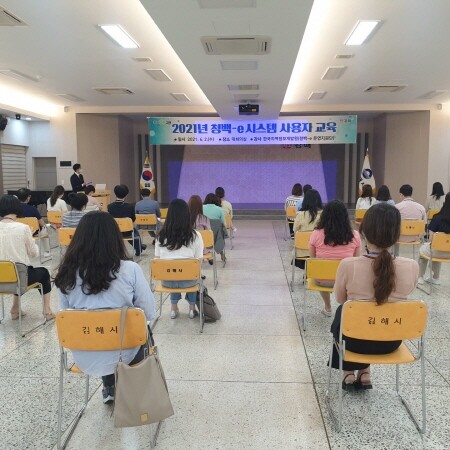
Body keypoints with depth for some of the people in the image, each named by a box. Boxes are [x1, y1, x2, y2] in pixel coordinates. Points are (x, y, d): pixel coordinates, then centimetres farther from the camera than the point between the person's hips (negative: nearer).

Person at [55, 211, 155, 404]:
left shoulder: (67, 273, -9)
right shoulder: (130, 270, -18)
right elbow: (149, 313, -11)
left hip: (84, 358, 3)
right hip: (122, 355, -3)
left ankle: (110, 388, 42)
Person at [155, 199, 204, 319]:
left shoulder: (161, 236, -6)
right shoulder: (195, 236, -11)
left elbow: (157, 259, 2)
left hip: (167, 280, 2)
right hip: (188, 280, -1)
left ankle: (174, 308, 34)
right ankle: (192, 308, 38)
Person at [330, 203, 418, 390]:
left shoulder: (348, 265, -27)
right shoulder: (411, 267, -20)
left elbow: (340, 299, -6)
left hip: (357, 340, -2)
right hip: (391, 342, 2)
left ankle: (349, 373, 37)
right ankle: (364, 374, 37)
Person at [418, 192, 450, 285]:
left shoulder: (437, 218, -20)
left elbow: (431, 240, -15)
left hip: (439, 252, -4)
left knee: (423, 248, 29)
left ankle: (420, 277, 37)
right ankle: (435, 278, 40)